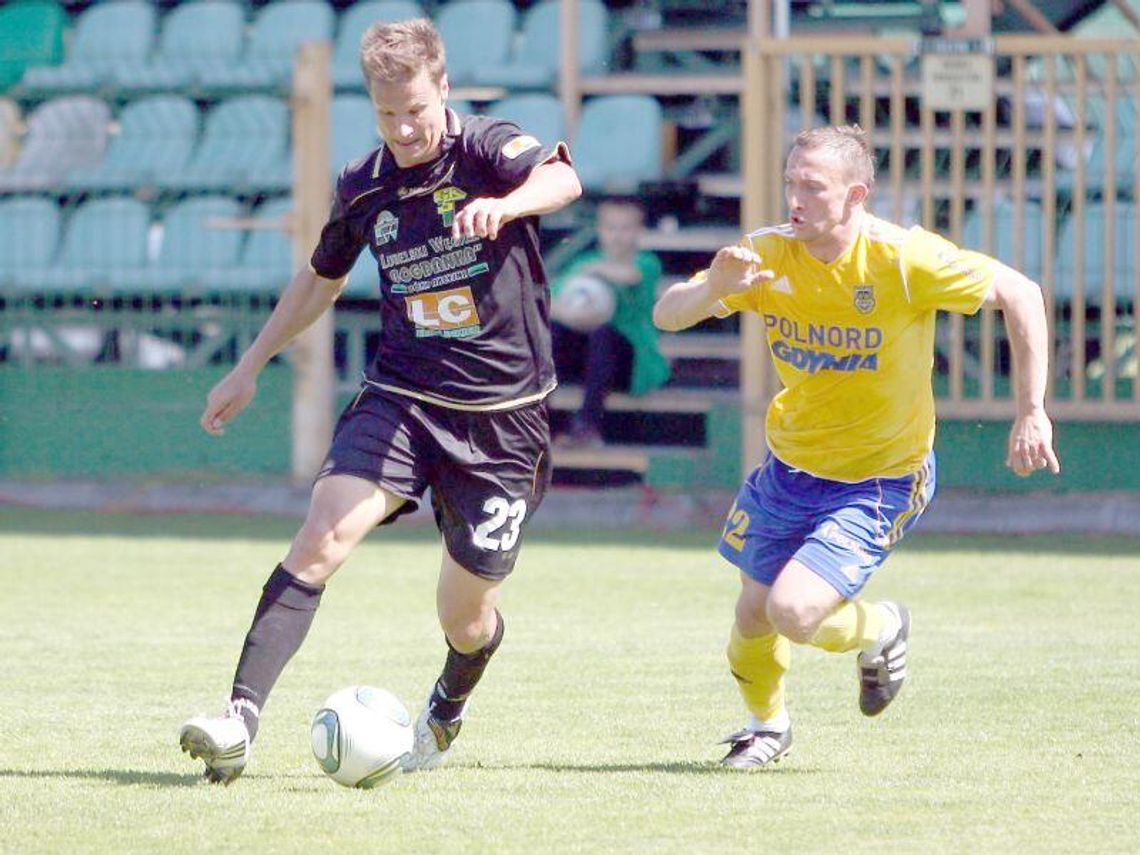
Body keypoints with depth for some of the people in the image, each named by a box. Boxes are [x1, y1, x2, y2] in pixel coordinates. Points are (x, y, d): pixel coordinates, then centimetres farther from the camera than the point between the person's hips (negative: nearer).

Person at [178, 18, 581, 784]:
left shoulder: (487, 150, -9)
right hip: (400, 397, 3)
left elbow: (562, 179, -32)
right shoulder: (363, 188, 6)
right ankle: (240, 722, -29)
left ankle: (447, 711, 41)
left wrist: (502, 205, -53)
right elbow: (322, 279, 24)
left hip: (501, 417, -3)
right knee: (323, 536, -23)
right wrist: (250, 367, 25)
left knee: (464, 616, 5)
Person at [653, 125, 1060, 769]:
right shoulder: (767, 256, -11)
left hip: (881, 480, -5)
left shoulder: (904, 259, -23)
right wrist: (713, 288, -34)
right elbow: (667, 316, -11)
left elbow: (1020, 293, -13)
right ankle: (767, 725, 45)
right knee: (753, 617, 12)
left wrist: (1032, 414, -14)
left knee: (793, 612, -21)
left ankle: (882, 631, 14)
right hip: (790, 468, 5)